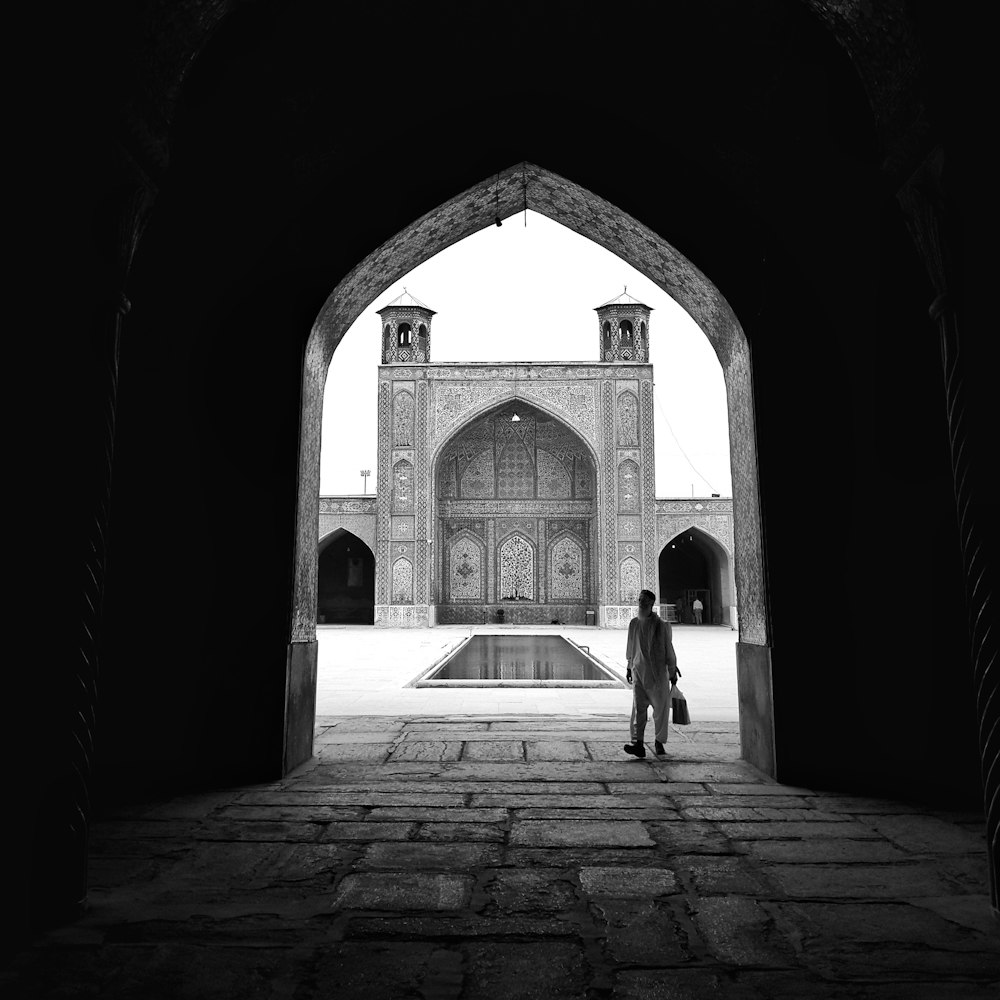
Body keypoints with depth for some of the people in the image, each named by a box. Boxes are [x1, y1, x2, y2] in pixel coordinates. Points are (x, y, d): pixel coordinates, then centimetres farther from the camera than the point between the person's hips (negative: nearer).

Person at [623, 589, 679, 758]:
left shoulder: (661, 625, -7)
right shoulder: (634, 623, 5)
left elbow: (669, 649, -1)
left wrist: (672, 672, 2)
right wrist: (629, 667, 20)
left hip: (658, 672, -2)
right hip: (639, 671, 2)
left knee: (661, 708, 6)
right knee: (638, 708, -6)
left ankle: (659, 742, 22)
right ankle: (638, 743, -7)